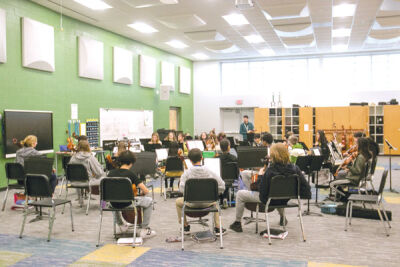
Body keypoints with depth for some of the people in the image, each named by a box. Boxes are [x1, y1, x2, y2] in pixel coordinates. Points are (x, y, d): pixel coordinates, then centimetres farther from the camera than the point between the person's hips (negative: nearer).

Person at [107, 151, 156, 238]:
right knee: (149, 201, 15)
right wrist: (141, 193, 8)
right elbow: (146, 191, -15)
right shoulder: (130, 174, -13)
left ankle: (121, 224, 44)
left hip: (114, 204, 5)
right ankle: (145, 230, 14)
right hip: (127, 204, -5)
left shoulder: (111, 173, -1)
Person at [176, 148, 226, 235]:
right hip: (207, 203, 2)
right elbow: (221, 188, -9)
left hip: (192, 203, -2)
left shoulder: (186, 173, -14)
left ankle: (186, 227, 32)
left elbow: (181, 189, -20)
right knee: (215, 201, 37)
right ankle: (217, 228, 30)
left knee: (178, 201, 28)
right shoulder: (209, 172, -9)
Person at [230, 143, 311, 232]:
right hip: (285, 199, 6)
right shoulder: (294, 169, -19)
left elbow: (262, 191, -24)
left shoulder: (270, 171, -32)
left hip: (270, 200, -6)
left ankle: (237, 223, 19)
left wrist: (260, 175, -12)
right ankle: (282, 217, 53)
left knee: (240, 194, 9)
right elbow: (305, 185, -14)